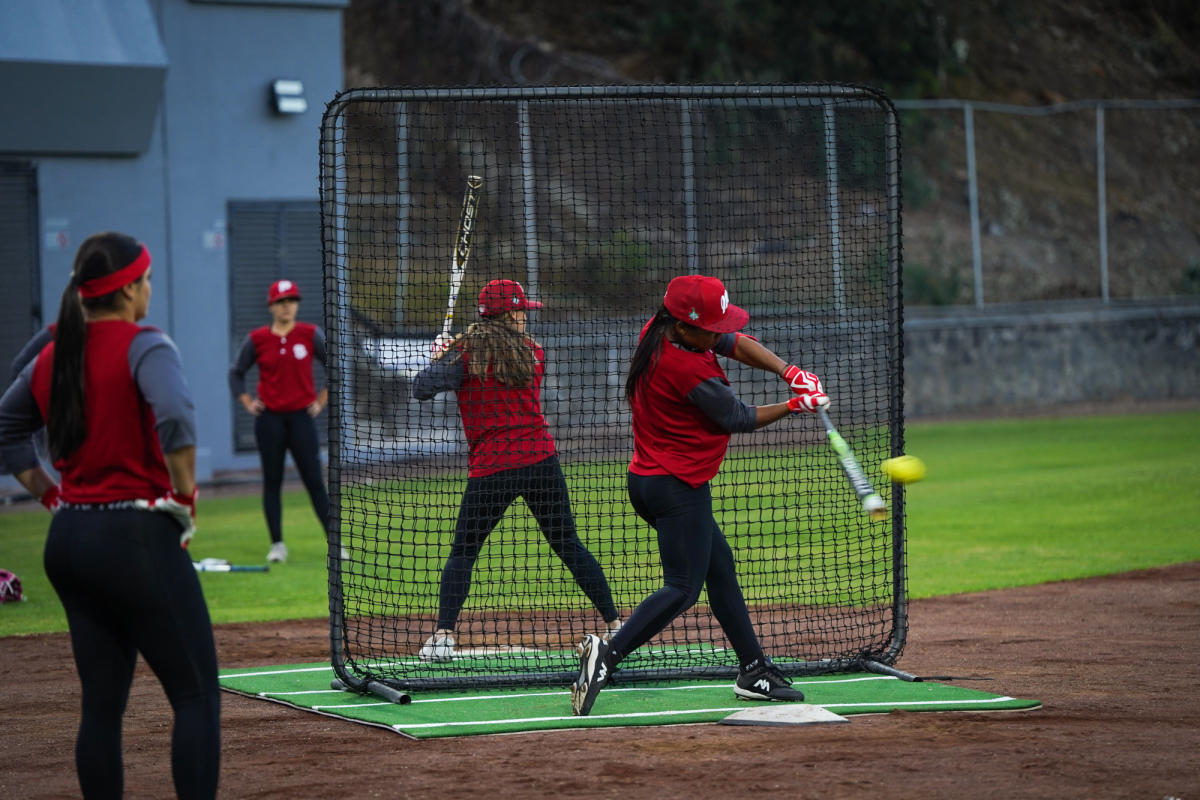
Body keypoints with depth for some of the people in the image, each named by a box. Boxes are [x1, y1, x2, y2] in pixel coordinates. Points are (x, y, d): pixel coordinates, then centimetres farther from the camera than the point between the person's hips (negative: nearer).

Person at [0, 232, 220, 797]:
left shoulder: (51, 357, 11)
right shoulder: (143, 346, -11)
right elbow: (175, 422, -27)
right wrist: (186, 499, -14)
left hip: (69, 539, 7)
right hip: (139, 538, -7)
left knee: (101, 701, 12)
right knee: (197, 696, -2)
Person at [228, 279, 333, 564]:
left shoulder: (310, 334, -1)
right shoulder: (257, 339, 1)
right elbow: (236, 373, 12)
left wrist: (322, 400, 2)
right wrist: (247, 402, 2)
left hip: (302, 415, -1)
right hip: (269, 419, 1)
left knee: (314, 481, -4)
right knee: (272, 481, 4)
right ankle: (277, 544, 11)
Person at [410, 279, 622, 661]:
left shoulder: (465, 353, -3)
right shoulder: (533, 352, 8)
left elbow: (422, 388, -10)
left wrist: (439, 360, 10)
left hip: (491, 468, -2)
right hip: (540, 459, 2)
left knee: (462, 553, 7)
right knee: (569, 545, 13)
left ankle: (443, 636, -6)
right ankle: (615, 624, 12)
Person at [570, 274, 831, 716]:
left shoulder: (658, 331, 2)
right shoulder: (689, 368, -25)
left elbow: (737, 344, 8)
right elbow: (738, 418, -11)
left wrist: (789, 371, -5)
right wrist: (795, 405, 2)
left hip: (647, 479, 11)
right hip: (678, 487, -11)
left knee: (719, 567, 17)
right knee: (683, 587, -11)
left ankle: (754, 670, 23)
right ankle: (606, 655, -23)